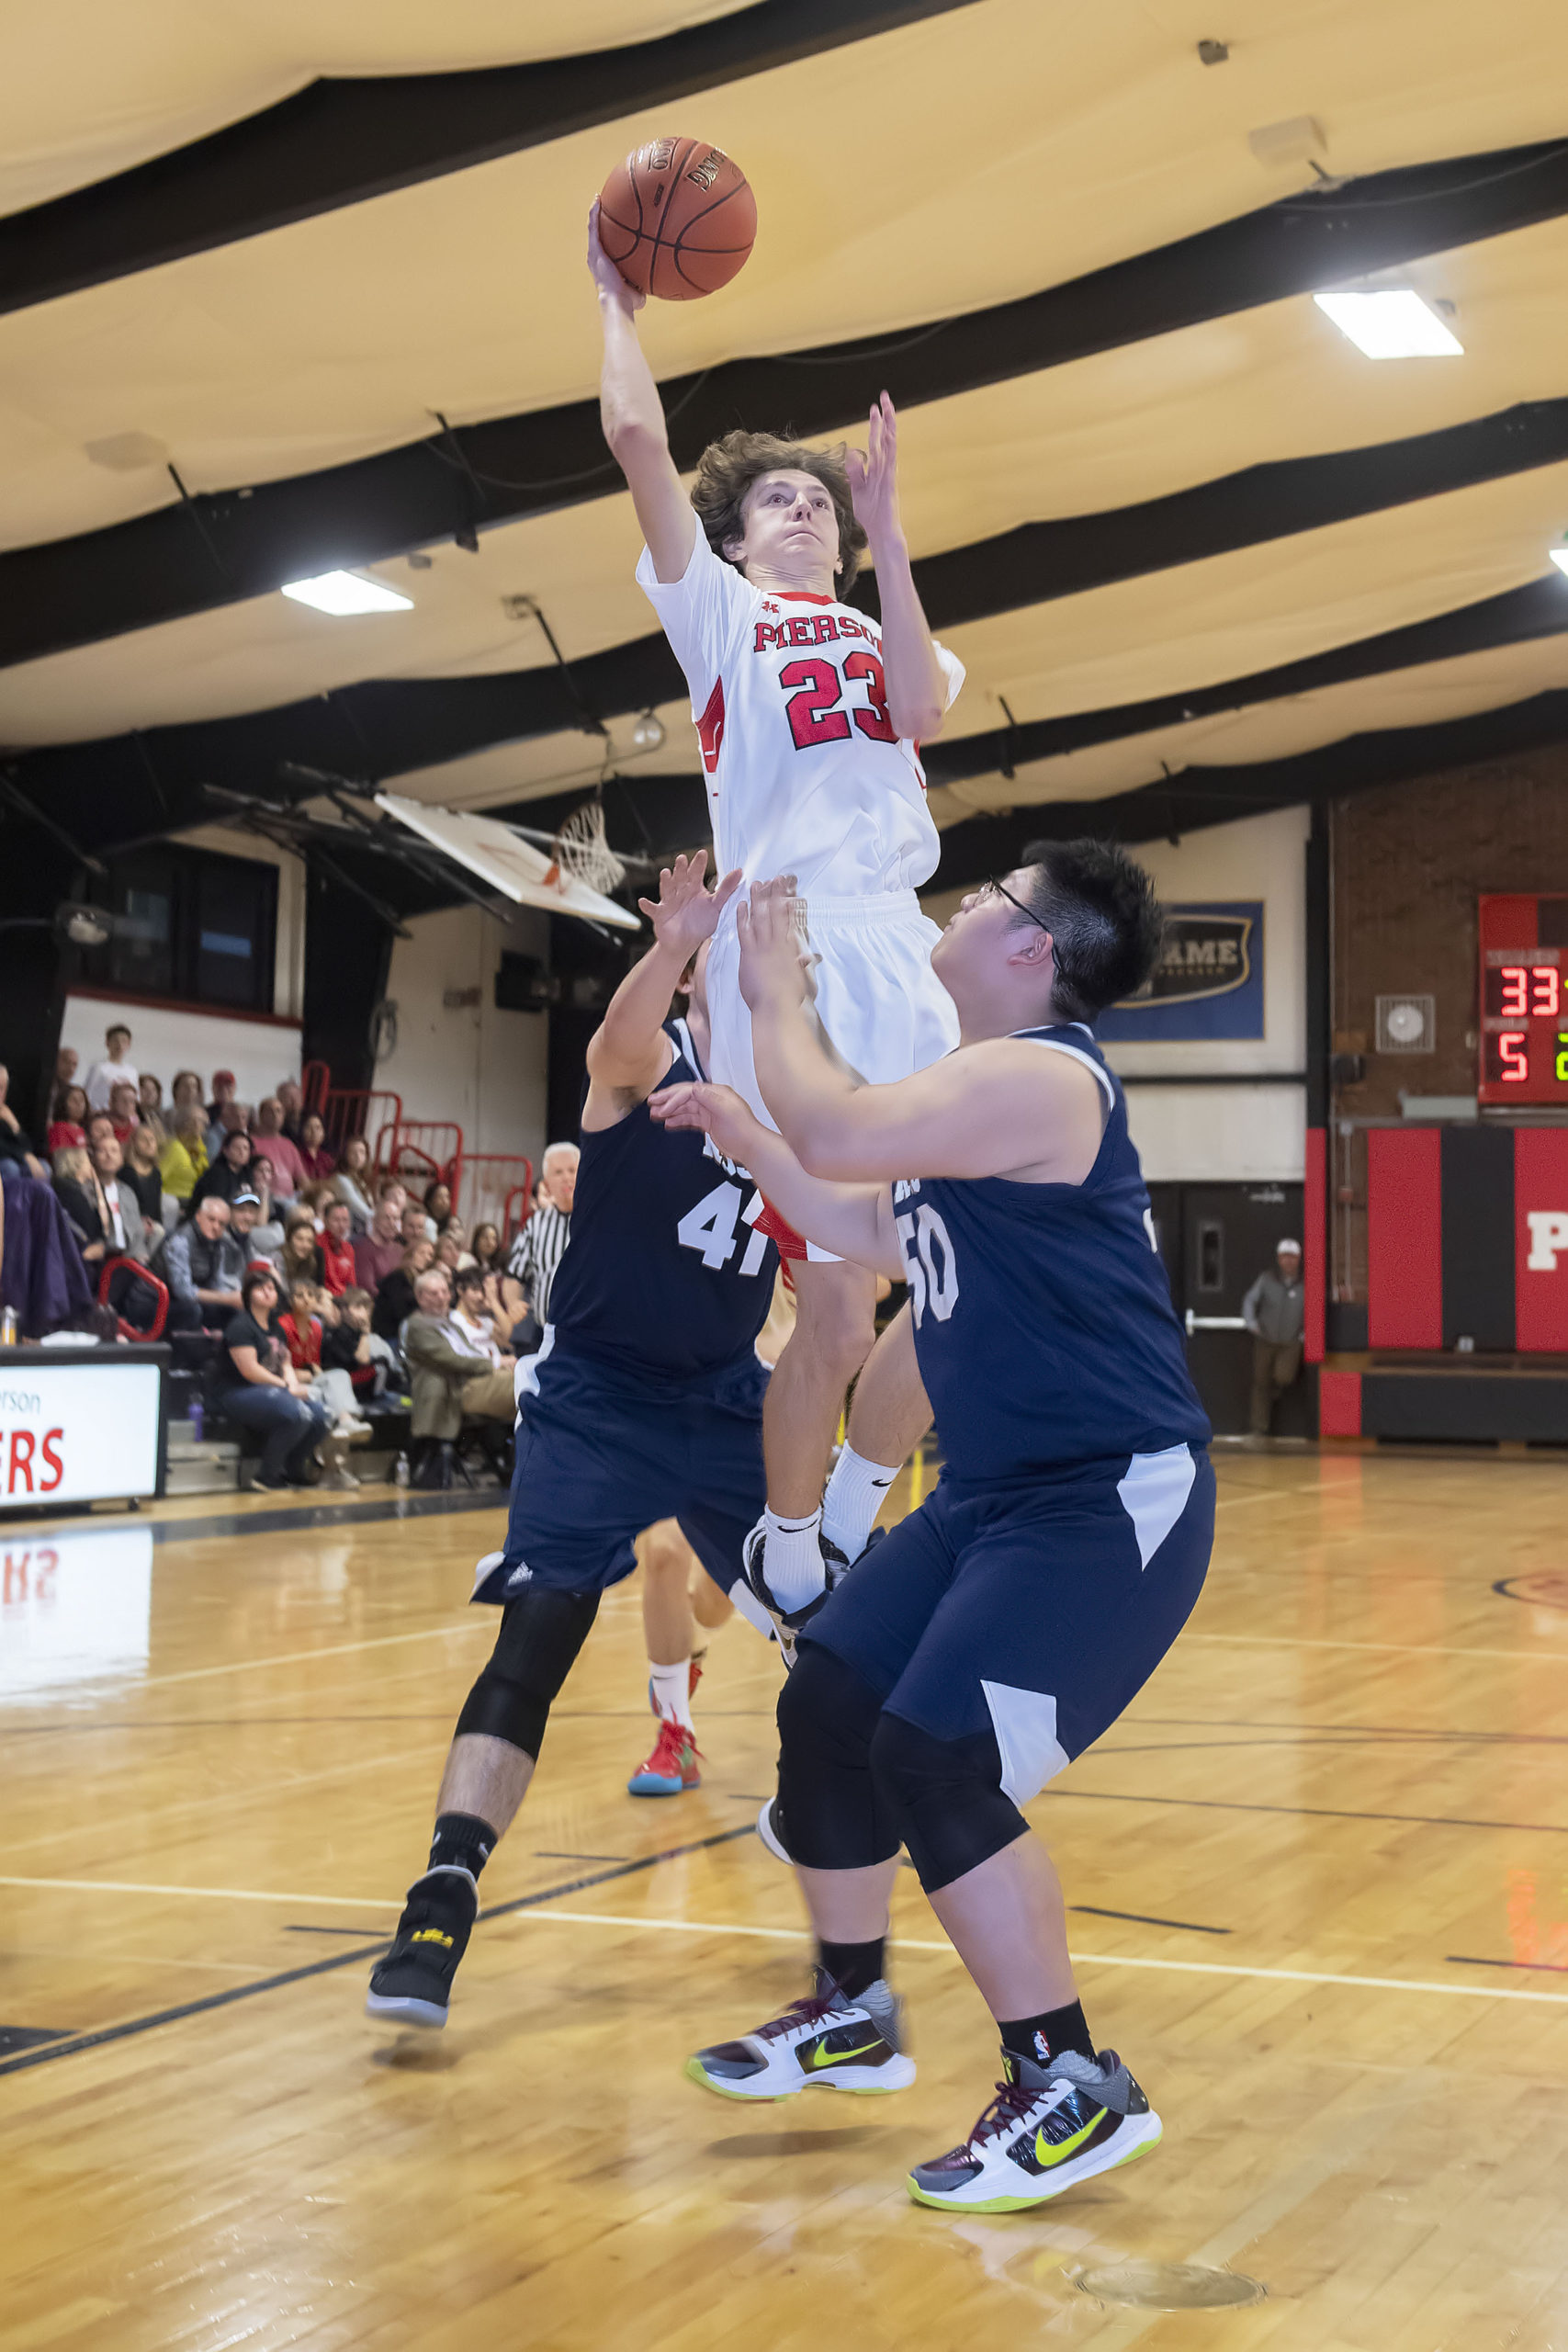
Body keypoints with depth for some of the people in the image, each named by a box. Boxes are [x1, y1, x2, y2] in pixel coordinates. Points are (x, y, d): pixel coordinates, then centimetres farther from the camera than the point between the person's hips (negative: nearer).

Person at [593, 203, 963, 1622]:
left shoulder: (880, 632, 26)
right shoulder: (716, 610, 16)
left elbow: (924, 715, 2)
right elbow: (638, 439, 3)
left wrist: (888, 534, 2)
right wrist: (620, 303, 14)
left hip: (908, 964, 5)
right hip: (784, 962, -4)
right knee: (836, 1313, -11)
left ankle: (857, 1505, 20)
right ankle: (787, 1561, 10)